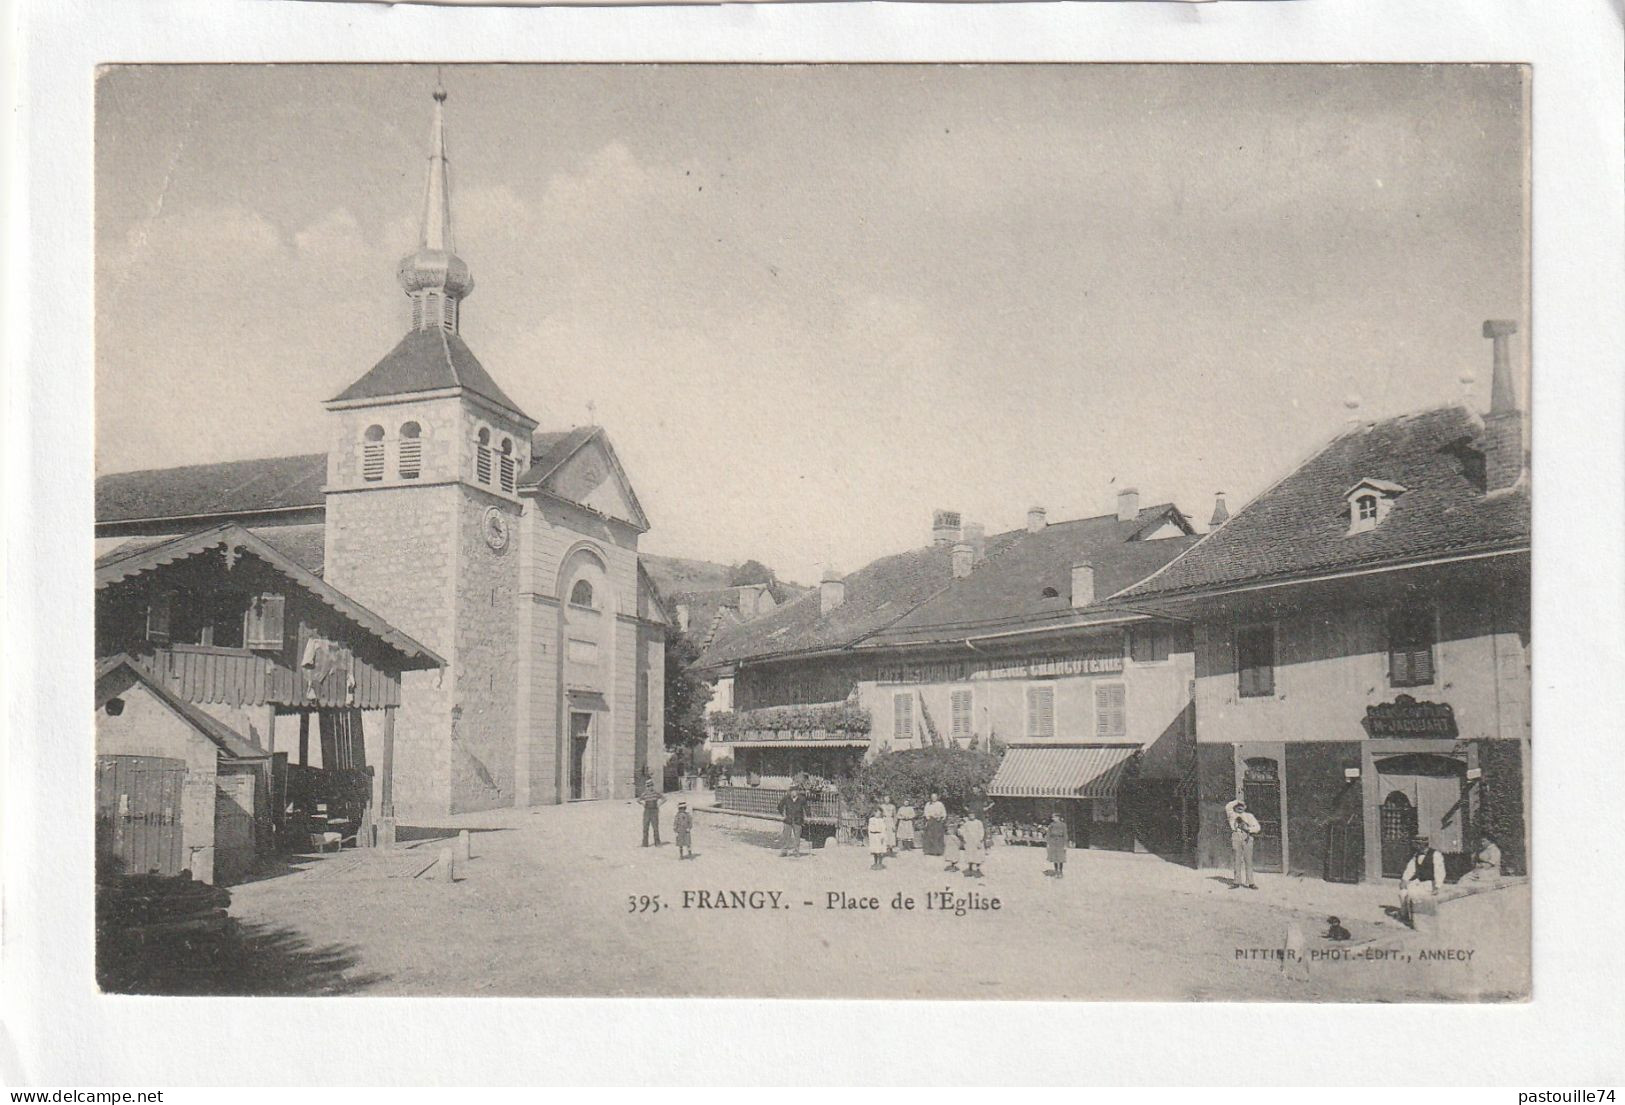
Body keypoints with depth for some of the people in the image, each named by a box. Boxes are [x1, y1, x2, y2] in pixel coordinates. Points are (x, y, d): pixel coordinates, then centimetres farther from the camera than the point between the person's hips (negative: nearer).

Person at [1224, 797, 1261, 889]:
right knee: (1237, 861, 0)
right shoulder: (1232, 815, 14)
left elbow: (1257, 827, 6)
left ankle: (1250, 883, -5)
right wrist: (1237, 801, 2)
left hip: (1247, 839, 0)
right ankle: (1237, 882, 2)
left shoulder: (1249, 816, 14)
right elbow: (1227, 807, -4)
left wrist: (1248, 829, -10)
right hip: (1236, 839, 0)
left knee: (1248, 861, -4)